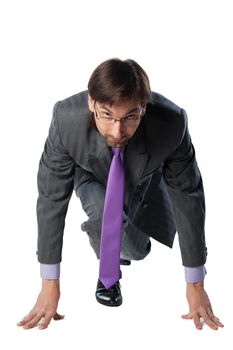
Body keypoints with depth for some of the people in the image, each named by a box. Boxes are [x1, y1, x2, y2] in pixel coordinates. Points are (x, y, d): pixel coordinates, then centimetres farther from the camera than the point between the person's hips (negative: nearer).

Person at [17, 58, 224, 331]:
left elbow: (188, 195, -28)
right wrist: (50, 284, -26)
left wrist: (195, 285, -22)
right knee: (104, 211, -32)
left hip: (144, 179, 2)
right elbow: (52, 197, -29)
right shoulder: (66, 118, -40)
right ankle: (108, 270, 0)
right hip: (92, 176, -1)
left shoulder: (171, 123, -40)